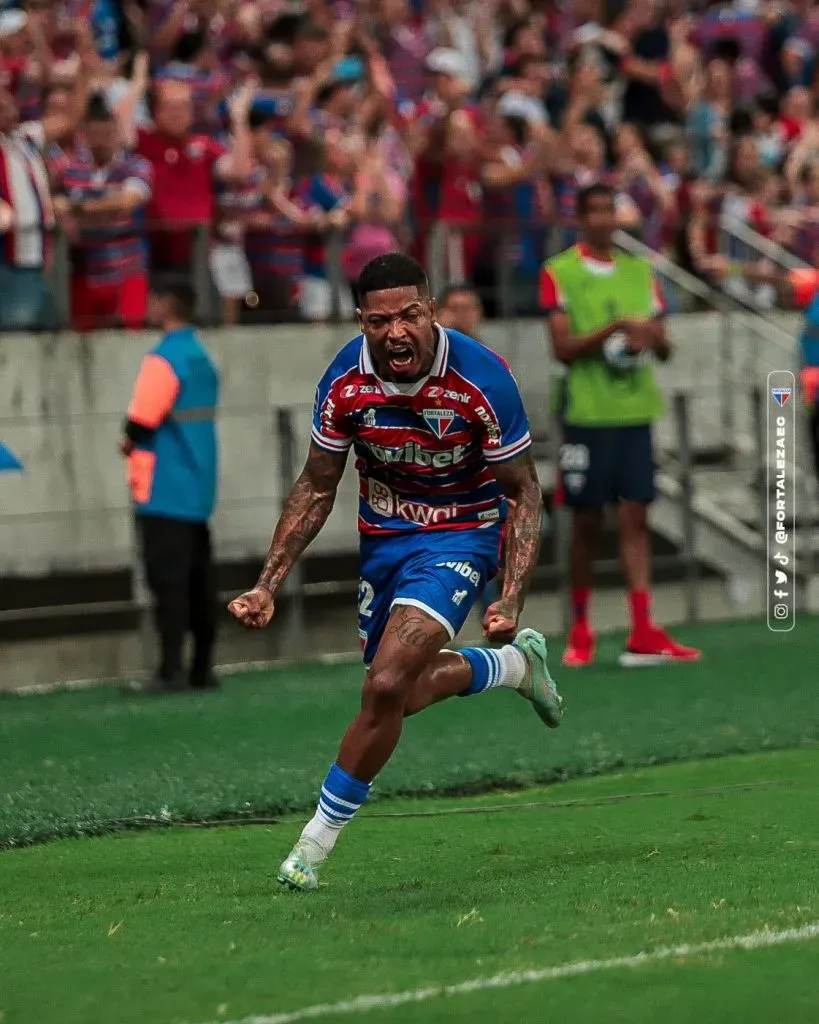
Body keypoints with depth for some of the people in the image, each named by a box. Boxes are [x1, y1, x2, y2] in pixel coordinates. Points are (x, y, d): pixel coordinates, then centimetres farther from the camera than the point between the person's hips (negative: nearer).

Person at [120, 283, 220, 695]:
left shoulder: (163, 360, -14)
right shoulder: (202, 358, 14)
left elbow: (142, 421, -19)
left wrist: (130, 442, 3)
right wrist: (143, 438, 9)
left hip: (164, 491, -9)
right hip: (198, 488, 9)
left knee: (167, 580, -9)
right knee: (198, 579, 9)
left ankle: (170, 671, -11)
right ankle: (202, 668, 12)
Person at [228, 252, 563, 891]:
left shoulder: (481, 378, -25)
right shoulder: (346, 380, -15)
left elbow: (523, 492, -13)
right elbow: (317, 487, 1)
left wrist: (512, 598, -24)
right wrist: (269, 584, -6)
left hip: (461, 535, -5)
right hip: (382, 537, 5)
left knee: (387, 687, -20)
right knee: (404, 691, 15)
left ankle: (319, 837, -3)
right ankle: (517, 664, 44)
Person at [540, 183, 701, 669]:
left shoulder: (640, 271, 13)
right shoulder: (560, 273, -1)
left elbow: (665, 348, 13)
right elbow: (563, 347, -9)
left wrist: (653, 335, -10)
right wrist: (615, 328, -21)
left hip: (636, 411, 3)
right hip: (587, 414, -3)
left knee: (635, 517, -3)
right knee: (587, 520, 2)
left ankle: (643, 633, -9)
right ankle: (581, 631, 14)